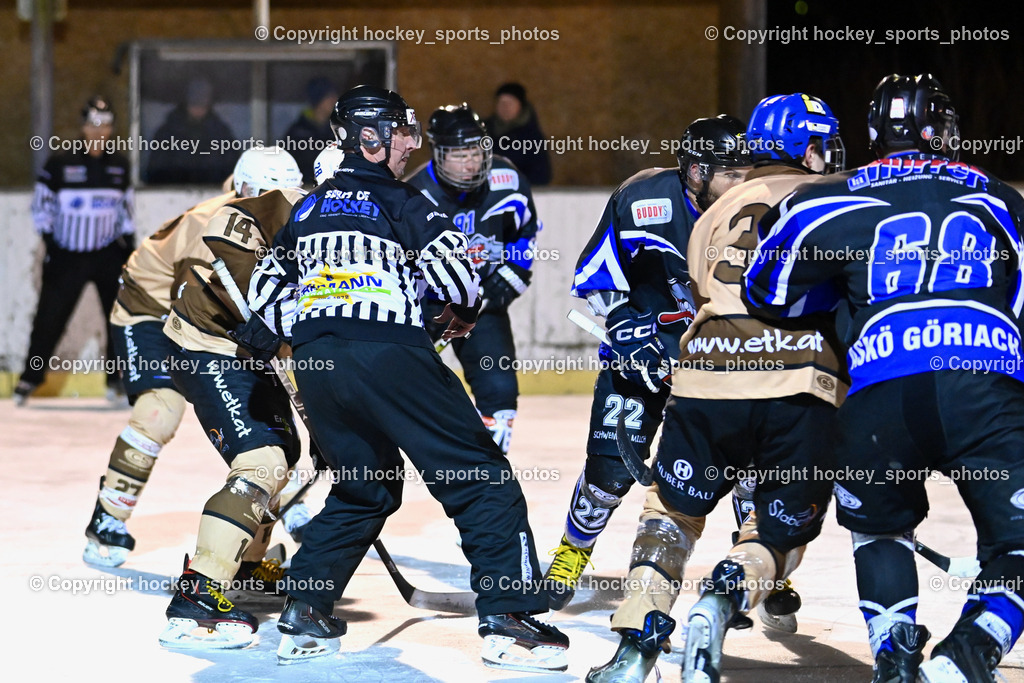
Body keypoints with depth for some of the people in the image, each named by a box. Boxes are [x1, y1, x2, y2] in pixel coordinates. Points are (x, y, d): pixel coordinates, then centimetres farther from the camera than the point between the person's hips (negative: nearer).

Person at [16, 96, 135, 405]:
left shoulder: (120, 167, 5)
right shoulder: (59, 165, -8)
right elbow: (42, 207, -3)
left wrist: (128, 244, 7)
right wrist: (50, 244, -9)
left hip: (108, 253, 3)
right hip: (67, 256, -3)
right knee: (50, 316, -1)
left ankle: (118, 378, 8)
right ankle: (31, 377, 13)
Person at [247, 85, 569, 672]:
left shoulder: (307, 211, 20)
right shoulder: (400, 202, 1)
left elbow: (267, 293, 21)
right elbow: (454, 271, -7)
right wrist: (465, 313, 14)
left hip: (316, 364, 7)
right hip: (389, 356, -7)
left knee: (365, 489, 24)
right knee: (482, 479, 0)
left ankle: (303, 613, 15)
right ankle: (510, 620, -8)